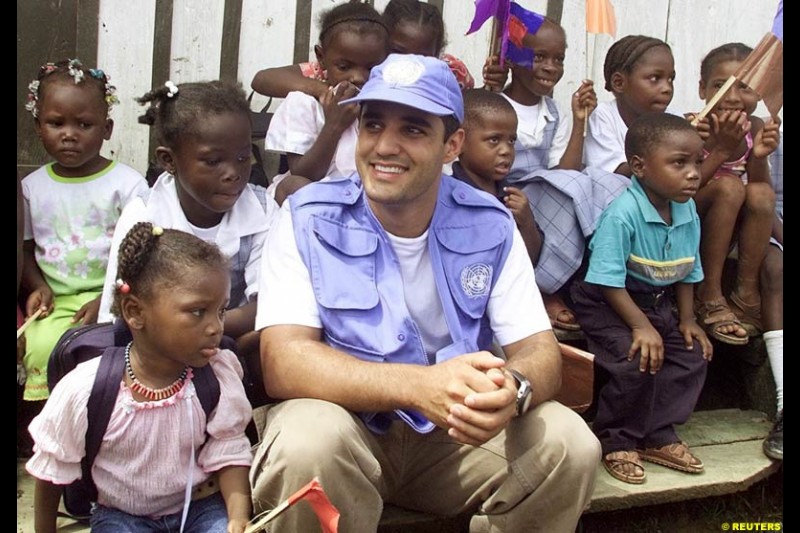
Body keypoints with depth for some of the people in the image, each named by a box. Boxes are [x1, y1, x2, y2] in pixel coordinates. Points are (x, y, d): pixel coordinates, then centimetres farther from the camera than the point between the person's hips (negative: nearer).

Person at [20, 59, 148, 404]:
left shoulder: (127, 184, -2)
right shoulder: (32, 186, 10)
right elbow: (26, 249, 16)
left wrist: (106, 301, -15)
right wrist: (38, 286, -5)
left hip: (112, 295, -3)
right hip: (55, 300, 3)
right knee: (39, 346, -24)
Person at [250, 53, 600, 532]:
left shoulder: (491, 227, -5)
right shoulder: (308, 219, -12)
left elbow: (540, 353, -8)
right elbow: (283, 363, -23)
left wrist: (512, 388, -34)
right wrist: (418, 384, -39)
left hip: (456, 435, 3)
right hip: (345, 426, -2)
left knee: (570, 444, -20)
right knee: (309, 439, -34)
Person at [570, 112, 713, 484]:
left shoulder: (687, 212, -2)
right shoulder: (622, 213, -26)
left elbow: (687, 272, 10)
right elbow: (608, 281, -26)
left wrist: (686, 319, 4)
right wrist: (641, 326, -25)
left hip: (658, 302, 8)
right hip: (606, 303, -8)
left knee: (693, 355, -1)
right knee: (637, 362, -22)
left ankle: (658, 436, 13)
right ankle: (616, 442, 1)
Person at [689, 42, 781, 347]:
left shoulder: (755, 128, -2)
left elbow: (762, 194, -1)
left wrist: (759, 156, -20)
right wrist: (722, 150, -30)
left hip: (728, 235, 4)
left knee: (762, 194, -23)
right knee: (729, 185, -28)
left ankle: (746, 294, -14)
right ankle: (710, 295, -23)